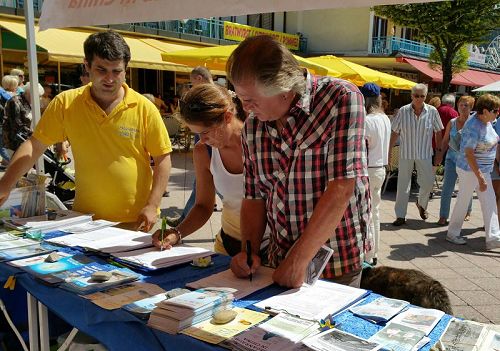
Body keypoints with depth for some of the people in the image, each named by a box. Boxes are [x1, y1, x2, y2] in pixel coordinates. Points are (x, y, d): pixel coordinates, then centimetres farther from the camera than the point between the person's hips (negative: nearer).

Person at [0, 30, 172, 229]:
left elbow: (162, 159, -5)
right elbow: (34, 146, 2)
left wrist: (152, 206, -12)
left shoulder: (144, 108, -7)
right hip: (85, 217, 2)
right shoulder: (65, 103, -3)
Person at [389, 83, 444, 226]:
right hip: (406, 153, -1)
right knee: (403, 184, 2)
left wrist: (439, 150, 4)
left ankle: (421, 204, 33)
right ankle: (400, 216, 10)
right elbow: (395, 133, 0)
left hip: (424, 154, 1)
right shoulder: (403, 111, -5)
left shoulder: (432, 111, -3)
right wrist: (389, 152, -1)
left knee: (428, 182, 1)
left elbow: (438, 132, 6)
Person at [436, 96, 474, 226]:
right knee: (447, 188, -4)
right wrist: (440, 156, 7)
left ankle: (467, 212, 36)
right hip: (452, 158, 2)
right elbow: (445, 141, 11)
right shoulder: (452, 123, 3)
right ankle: (443, 216, 3)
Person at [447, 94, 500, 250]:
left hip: (483, 170, 9)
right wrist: (480, 177, -27)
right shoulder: (474, 127, -24)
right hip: (470, 170, -9)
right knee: (463, 201, 5)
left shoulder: (486, 122, 4)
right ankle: (452, 234, 21)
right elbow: (468, 154, -26)